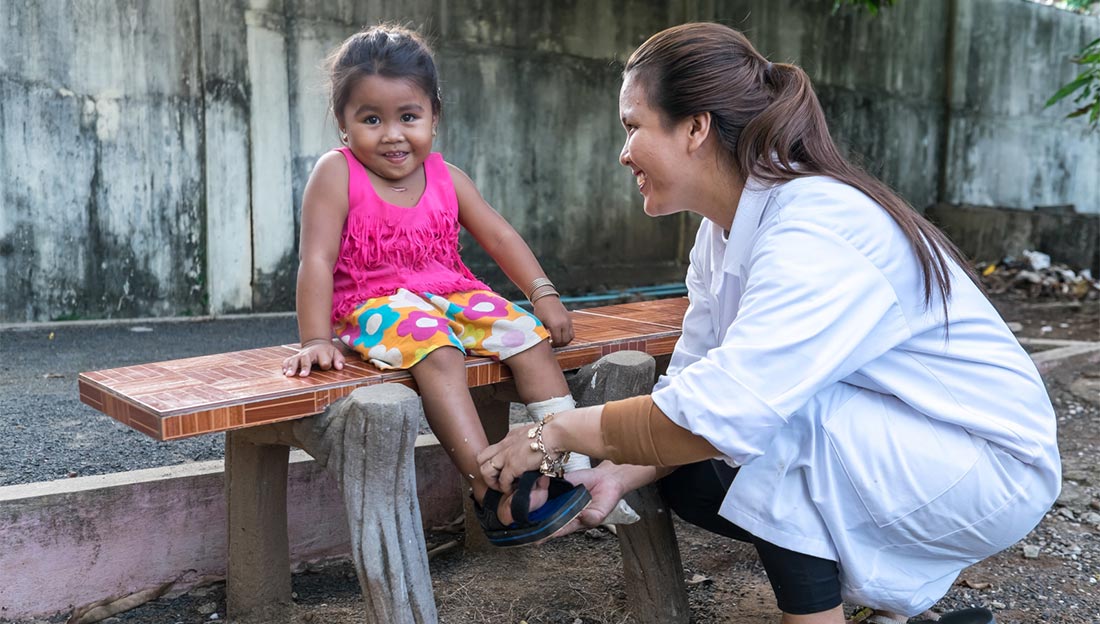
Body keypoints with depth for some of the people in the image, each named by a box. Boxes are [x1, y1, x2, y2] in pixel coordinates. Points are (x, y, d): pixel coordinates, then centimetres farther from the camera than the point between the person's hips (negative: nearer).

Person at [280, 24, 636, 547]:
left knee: (529, 335, -14)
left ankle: (573, 468, -11)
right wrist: (315, 341, -21)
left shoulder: (445, 177, 4)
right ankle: (490, 492, -37)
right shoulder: (337, 174, -9)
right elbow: (317, 261, -14)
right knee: (437, 353, -35)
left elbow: (500, 236, 8)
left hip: (451, 294, 6)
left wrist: (543, 294, -1)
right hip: (376, 305, -5)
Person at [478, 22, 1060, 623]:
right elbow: (691, 387, -1)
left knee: (774, 422, -30)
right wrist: (616, 475, -16)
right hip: (891, 446, 9)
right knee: (685, 477, 2)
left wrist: (562, 429, -25)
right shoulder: (723, 231, -1)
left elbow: (721, 412, -37)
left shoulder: (818, 226, -29)